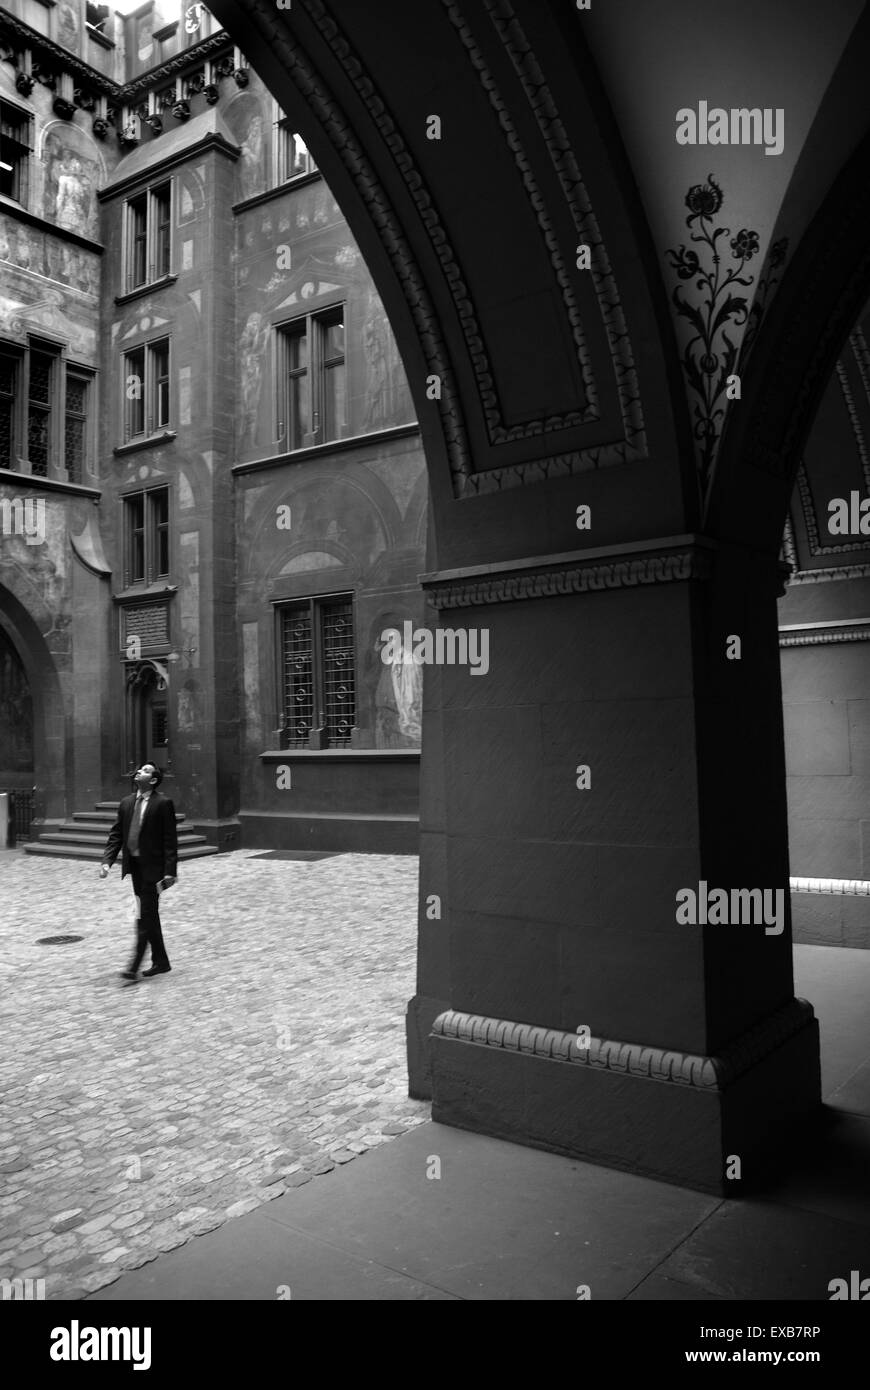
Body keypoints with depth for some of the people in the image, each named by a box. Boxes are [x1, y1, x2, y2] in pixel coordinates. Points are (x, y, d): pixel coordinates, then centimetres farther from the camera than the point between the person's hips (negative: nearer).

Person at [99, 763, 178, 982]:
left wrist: (170, 871, -15)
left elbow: (170, 840, -11)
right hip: (134, 865, 7)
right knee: (149, 915, 14)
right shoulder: (127, 803, 10)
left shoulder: (163, 804, -9)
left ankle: (135, 967, -3)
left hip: (152, 867, -7)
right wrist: (107, 861, -2)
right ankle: (160, 962, 25)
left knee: (145, 916, -6)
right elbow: (116, 835, 11)